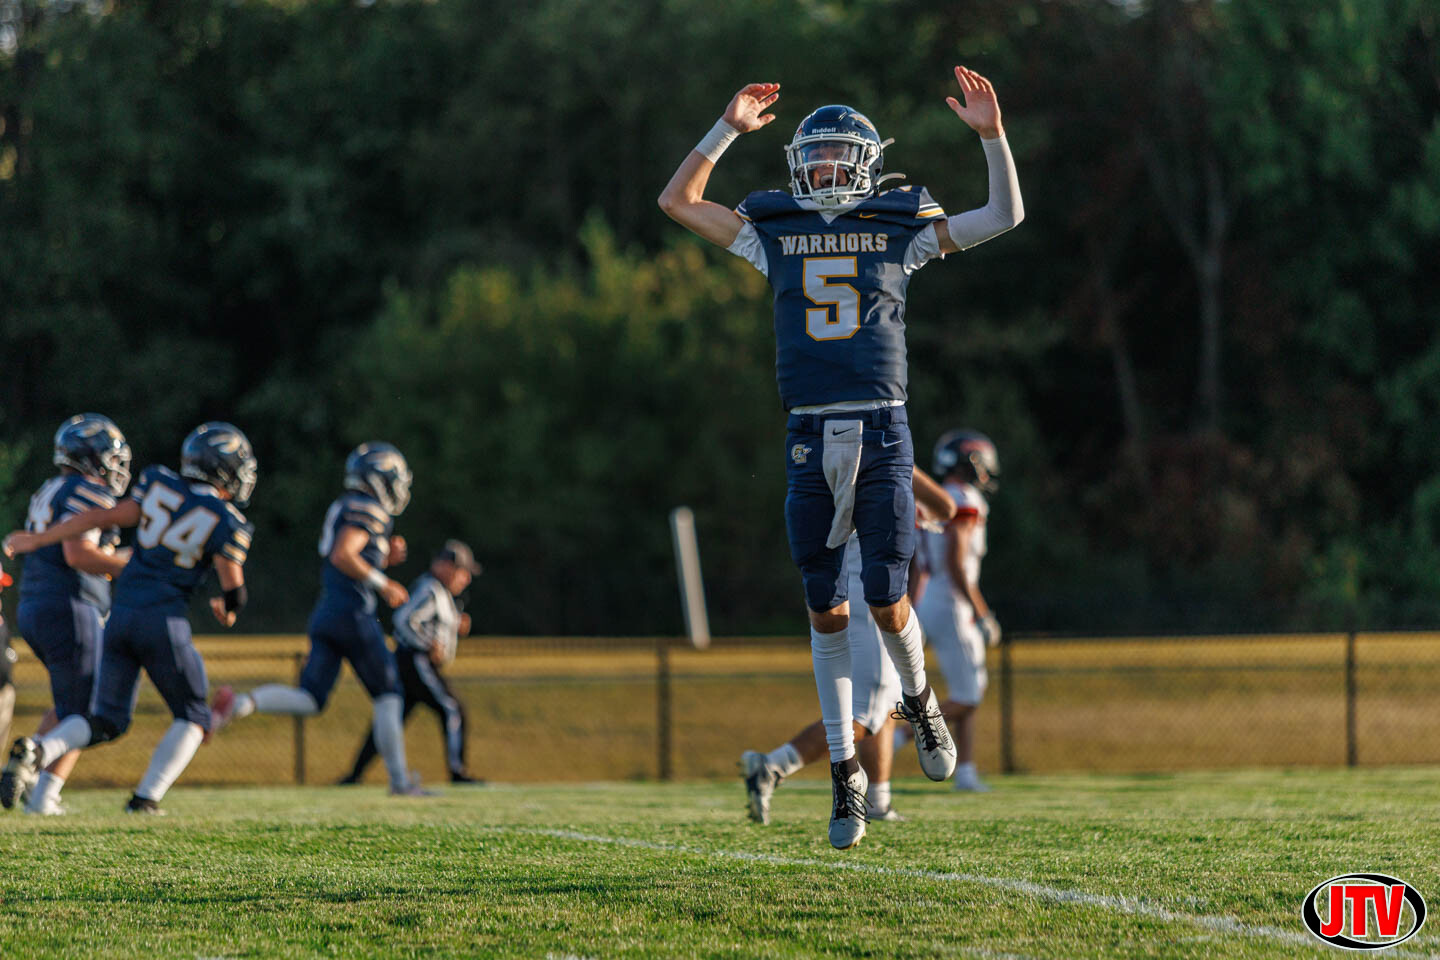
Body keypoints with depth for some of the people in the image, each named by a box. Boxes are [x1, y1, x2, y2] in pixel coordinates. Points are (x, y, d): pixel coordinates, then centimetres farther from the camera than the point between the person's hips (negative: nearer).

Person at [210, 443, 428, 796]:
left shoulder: (342, 509, 21)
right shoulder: (368, 510, -8)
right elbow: (341, 556, -21)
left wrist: (385, 557, 17)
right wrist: (383, 584, -15)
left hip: (325, 613, 8)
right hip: (353, 615, -8)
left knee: (309, 700, 1)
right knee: (387, 697, 3)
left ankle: (240, 703, -20)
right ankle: (400, 780, 5)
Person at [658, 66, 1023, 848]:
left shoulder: (900, 229, 6)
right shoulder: (773, 232, 11)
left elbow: (1004, 215, 6)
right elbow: (677, 201, 14)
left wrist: (991, 135, -5)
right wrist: (729, 129, 9)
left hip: (882, 433, -2)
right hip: (810, 438, 2)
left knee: (885, 600, -6)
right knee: (826, 610, 4)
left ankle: (917, 698, 26)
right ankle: (845, 770, 11)